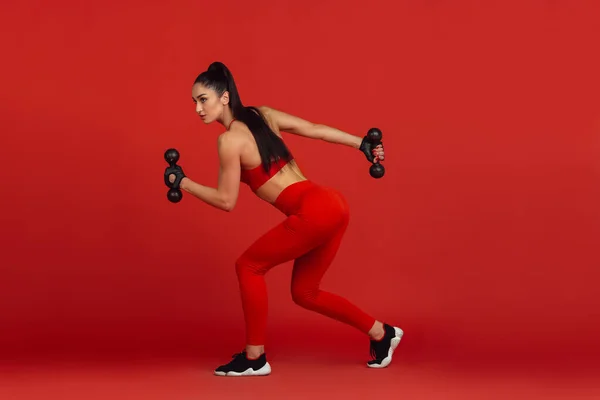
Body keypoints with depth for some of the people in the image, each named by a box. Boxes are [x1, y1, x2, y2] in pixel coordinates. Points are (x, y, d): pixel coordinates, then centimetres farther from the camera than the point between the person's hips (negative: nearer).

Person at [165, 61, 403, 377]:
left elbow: (226, 201, -3)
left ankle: (254, 358, 11)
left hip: (314, 212, -9)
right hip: (332, 206, 9)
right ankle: (381, 333, 26)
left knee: (249, 267, 7)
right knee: (304, 293, 21)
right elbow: (316, 129, 13)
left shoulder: (230, 140, -9)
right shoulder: (262, 114, 12)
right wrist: (363, 144, 17)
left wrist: (182, 182, 7)